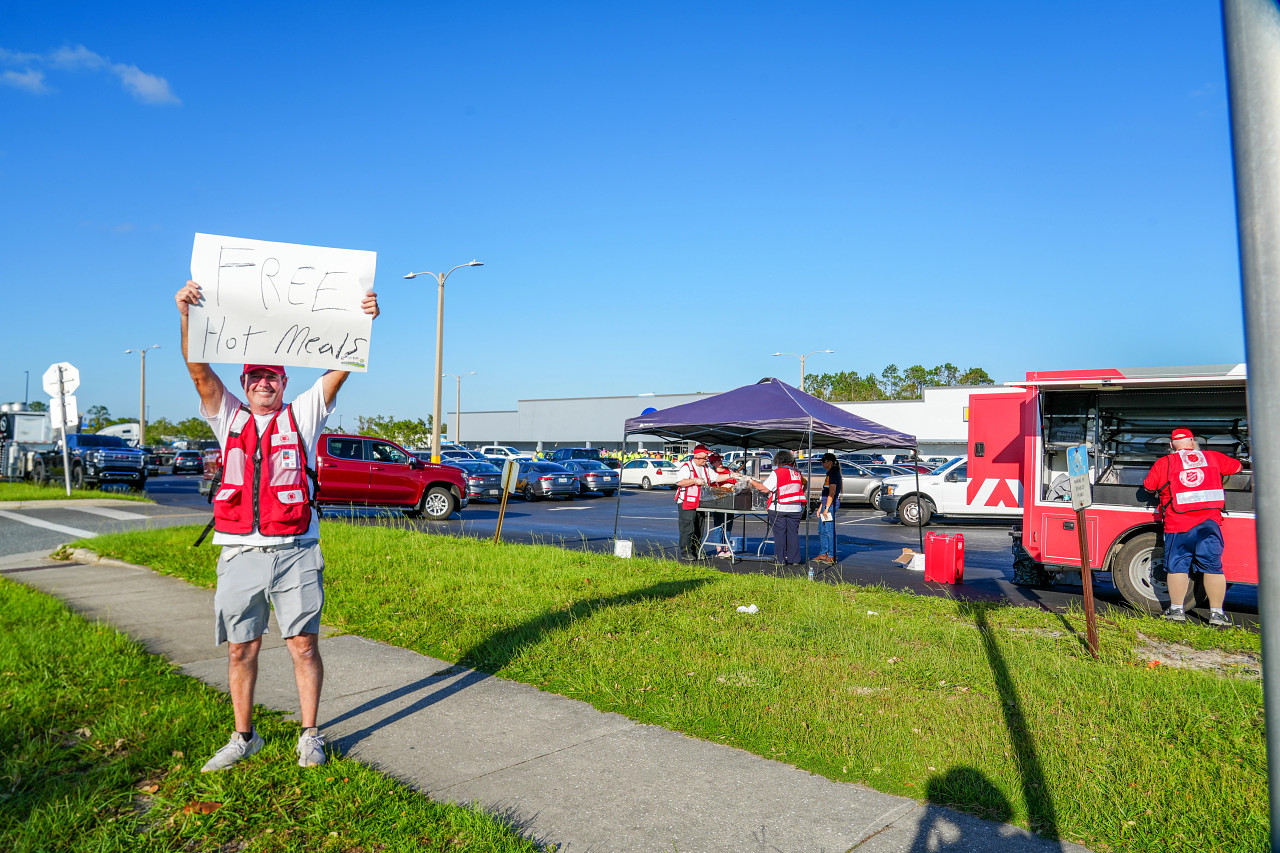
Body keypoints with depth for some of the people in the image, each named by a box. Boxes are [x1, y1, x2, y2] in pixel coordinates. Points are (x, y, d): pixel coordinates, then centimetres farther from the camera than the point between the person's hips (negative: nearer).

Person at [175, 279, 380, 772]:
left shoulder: (301, 416, 9)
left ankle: (309, 736, 17)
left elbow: (340, 369, -1)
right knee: (240, 649, 10)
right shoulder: (229, 418, 14)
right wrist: (187, 316, -14)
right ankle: (244, 737, 27)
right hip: (240, 554, 2)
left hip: (295, 552, -2)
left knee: (303, 644, 2)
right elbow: (199, 370, 1)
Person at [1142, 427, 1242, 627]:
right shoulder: (1213, 457, 10)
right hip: (1210, 521, 2)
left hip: (1179, 524, -2)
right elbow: (1237, 467, 27)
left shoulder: (1165, 463, 1)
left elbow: (1148, 487, 8)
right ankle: (1217, 613, 9)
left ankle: (1176, 610, 9)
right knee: (1213, 567, 7)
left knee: (1177, 566, 6)